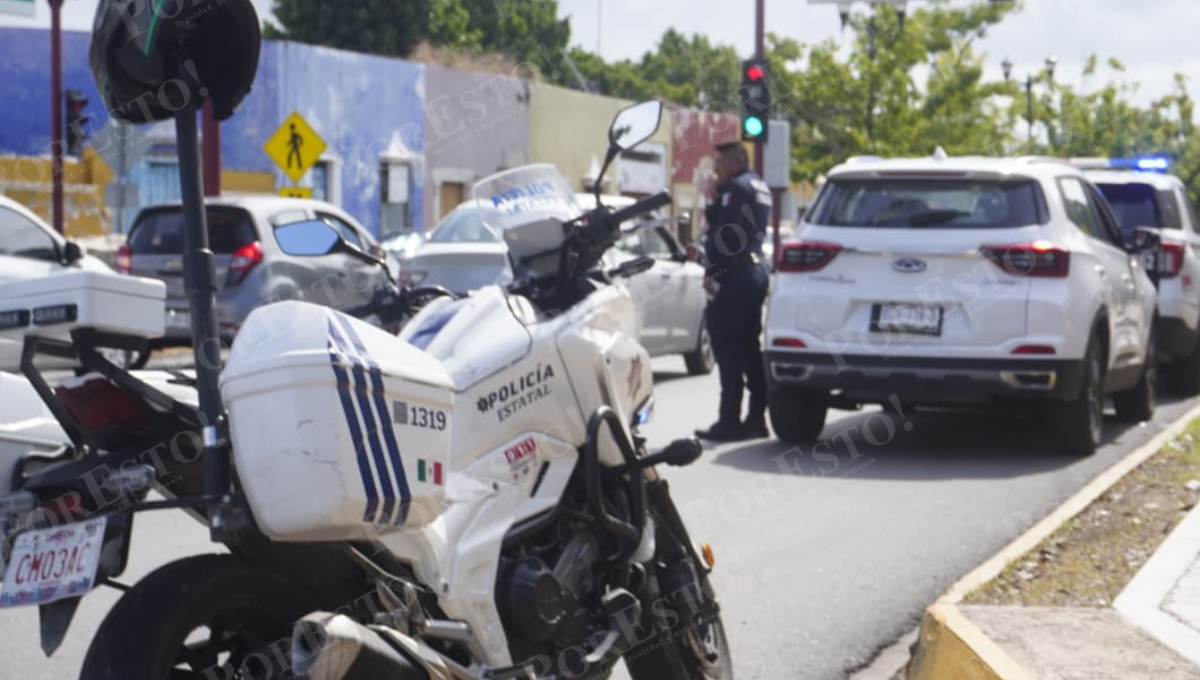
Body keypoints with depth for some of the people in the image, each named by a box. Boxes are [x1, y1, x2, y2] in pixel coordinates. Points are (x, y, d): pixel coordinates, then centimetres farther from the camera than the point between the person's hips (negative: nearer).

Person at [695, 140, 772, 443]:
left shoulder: (737, 188, -12)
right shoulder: (759, 187, 19)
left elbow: (726, 234, -20)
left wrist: (713, 273, -17)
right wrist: (715, 201, 5)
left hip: (733, 274, -10)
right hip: (754, 271, 10)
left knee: (728, 352, -8)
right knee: (750, 350, 13)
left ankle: (729, 422, -9)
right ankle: (756, 418, 15)